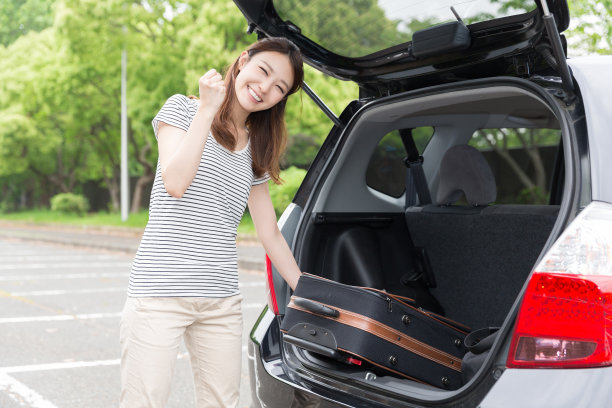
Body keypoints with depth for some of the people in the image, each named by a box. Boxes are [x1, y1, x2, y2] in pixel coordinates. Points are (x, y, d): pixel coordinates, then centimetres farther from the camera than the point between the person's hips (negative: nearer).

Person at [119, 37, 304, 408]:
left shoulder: (256, 151, 18)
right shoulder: (182, 109, 3)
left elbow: (271, 234, 18)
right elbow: (175, 183, -14)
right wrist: (207, 109, -11)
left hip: (223, 300, 6)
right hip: (161, 292, -5)